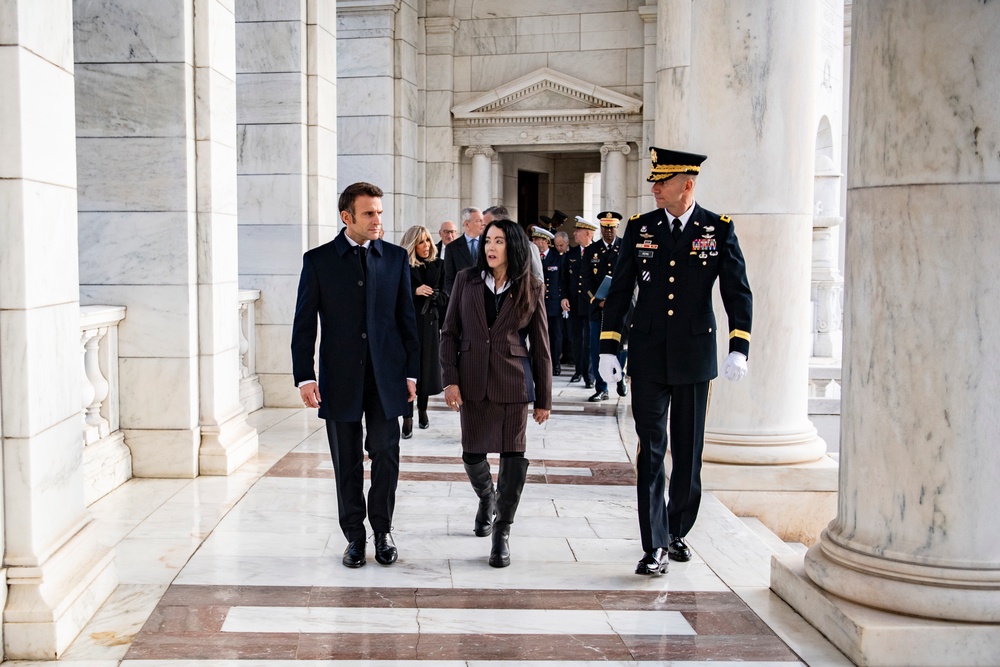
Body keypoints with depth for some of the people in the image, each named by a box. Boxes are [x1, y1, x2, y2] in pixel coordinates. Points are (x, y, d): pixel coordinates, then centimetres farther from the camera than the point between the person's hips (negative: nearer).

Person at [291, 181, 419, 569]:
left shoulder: (395, 258, 5)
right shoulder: (318, 260, -1)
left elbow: (406, 318, 7)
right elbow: (304, 324, -1)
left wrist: (411, 372, 3)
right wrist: (304, 377, -8)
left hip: (386, 377, 1)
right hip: (340, 378, -1)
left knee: (386, 456, 4)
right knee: (347, 462, 8)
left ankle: (382, 530, 22)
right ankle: (354, 536, 21)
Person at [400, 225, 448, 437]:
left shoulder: (438, 265, 6)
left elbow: (444, 297, 7)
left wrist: (434, 295, -13)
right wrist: (414, 291, -17)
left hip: (430, 323, 3)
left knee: (427, 367, 8)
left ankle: (422, 409, 28)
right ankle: (407, 417, -4)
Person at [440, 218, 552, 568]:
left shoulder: (531, 288, 1)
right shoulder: (466, 280, 4)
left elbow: (540, 345, 3)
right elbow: (449, 333, 5)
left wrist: (544, 398, 2)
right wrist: (450, 379, -6)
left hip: (513, 382, -1)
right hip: (473, 381, 2)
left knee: (513, 455, -3)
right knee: (472, 454, 8)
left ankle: (502, 533, 10)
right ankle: (487, 500, 41)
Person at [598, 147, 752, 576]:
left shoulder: (719, 229, -1)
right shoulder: (640, 228, 4)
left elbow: (738, 292, -3)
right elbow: (619, 290, 6)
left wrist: (738, 348, -14)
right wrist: (608, 347, 0)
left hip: (695, 356, 0)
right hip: (649, 356, 0)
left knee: (689, 450, 10)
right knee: (651, 450, -2)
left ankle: (677, 532, 28)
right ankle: (655, 546, 2)